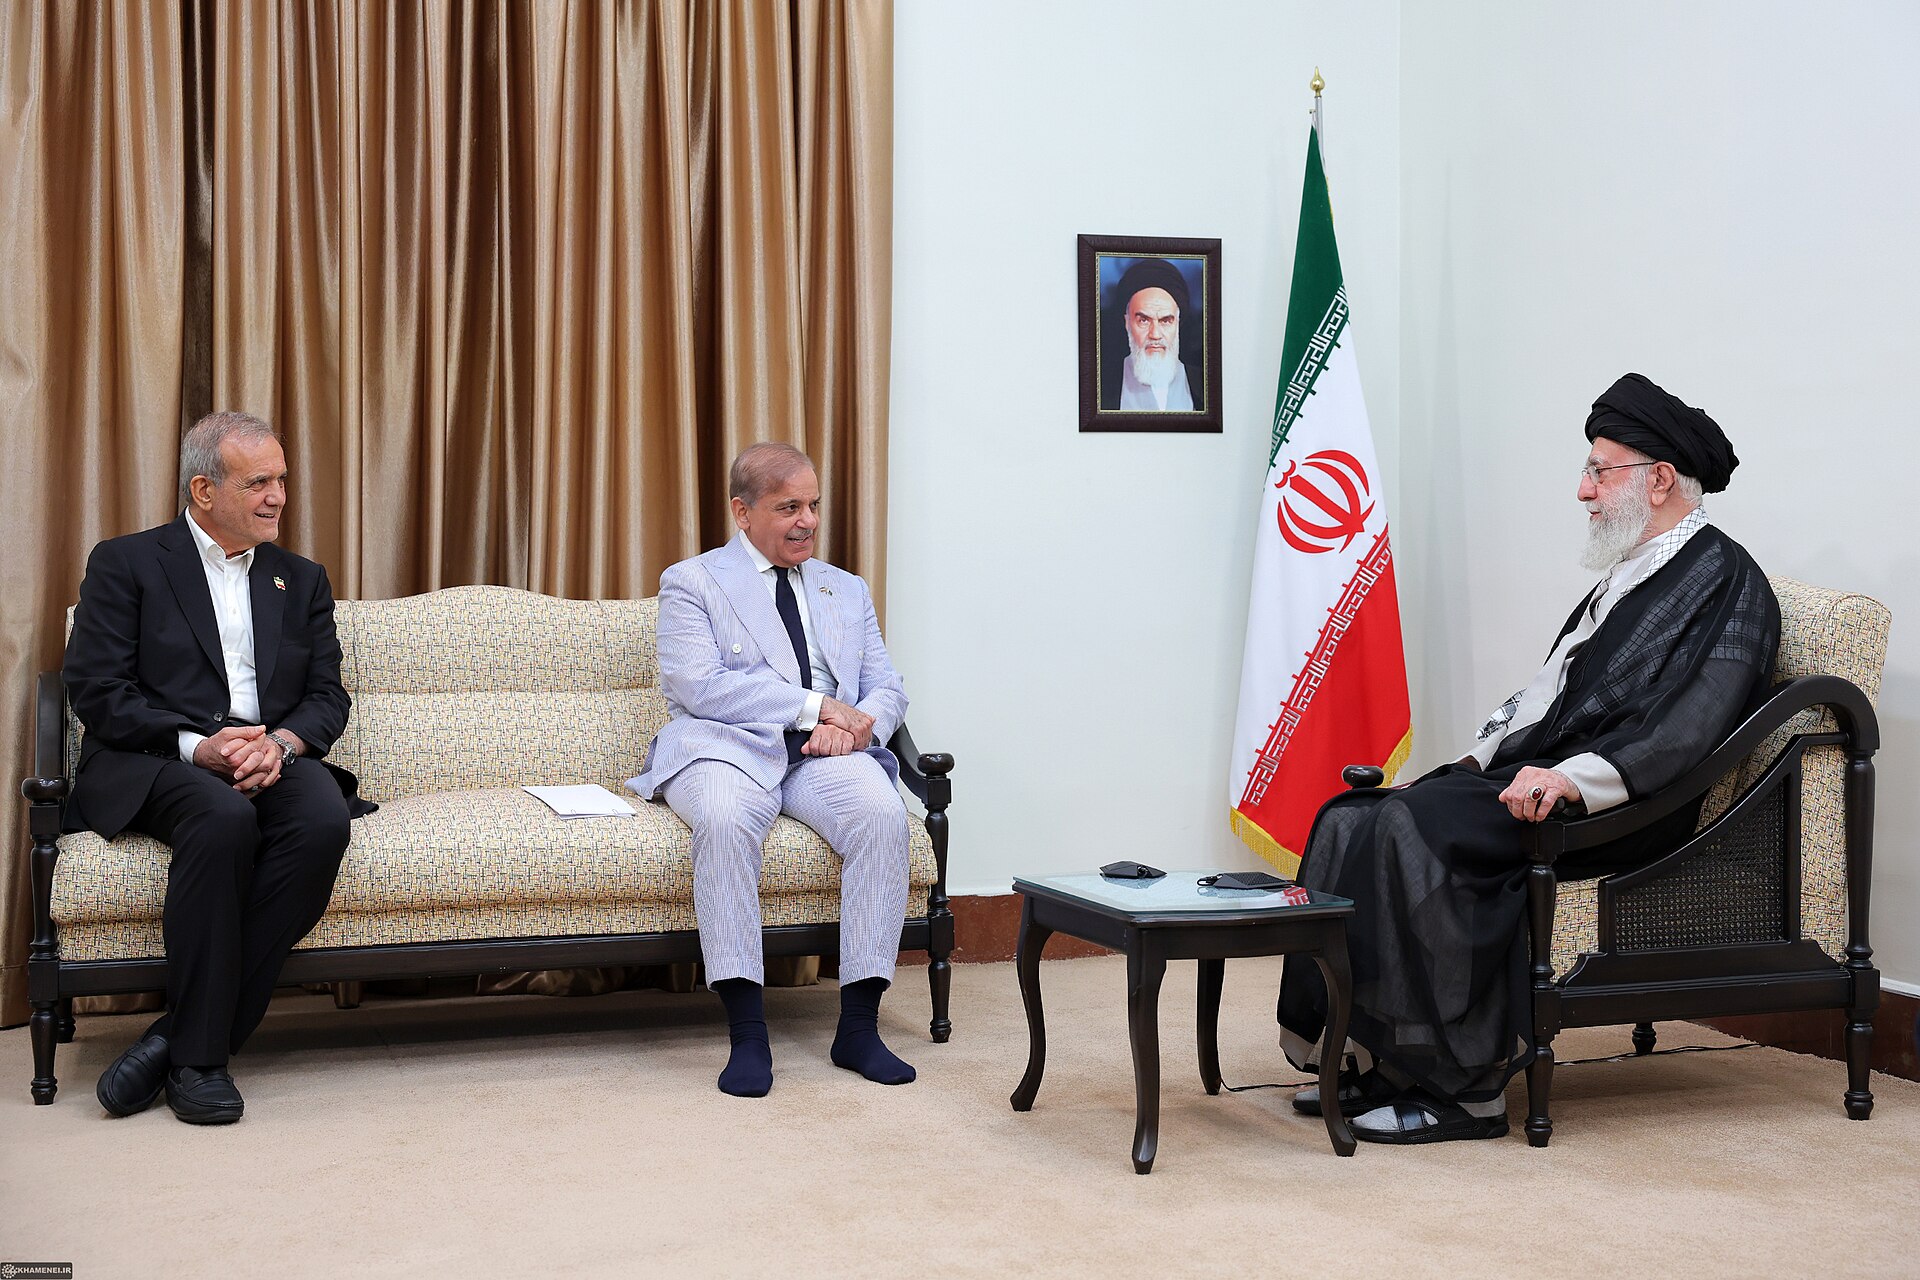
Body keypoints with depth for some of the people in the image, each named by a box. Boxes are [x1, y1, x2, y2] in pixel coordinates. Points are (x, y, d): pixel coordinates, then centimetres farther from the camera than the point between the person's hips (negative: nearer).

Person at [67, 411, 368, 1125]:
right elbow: (96, 692, -3)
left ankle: (184, 1036, -26)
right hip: (155, 763, -3)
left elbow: (328, 697, 13)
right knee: (225, 818, -38)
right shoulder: (126, 564, 8)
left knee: (323, 820, -32)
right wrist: (198, 746, -18)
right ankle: (198, 1054, -29)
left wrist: (281, 742, -11)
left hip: (274, 760, 4)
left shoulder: (302, 582, 21)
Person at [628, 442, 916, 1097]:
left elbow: (886, 689, 17)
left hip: (824, 753, 4)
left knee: (881, 814, -30)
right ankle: (747, 1034, -34)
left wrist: (857, 722, -8)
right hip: (727, 747, -3)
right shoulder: (693, 582, 9)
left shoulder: (848, 592, 25)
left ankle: (859, 1025, -25)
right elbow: (699, 686, -7)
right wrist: (815, 705, -12)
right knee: (725, 819, -38)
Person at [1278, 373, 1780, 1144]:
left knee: (1418, 827, -29)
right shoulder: (1630, 575, 23)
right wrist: (1480, 760, 14)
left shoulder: (1727, 582, -6)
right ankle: (1370, 1058, -7)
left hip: (1617, 810, -9)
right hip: (1529, 778, 9)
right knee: (1351, 818, -6)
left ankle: (1462, 1086, -22)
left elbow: (1692, 733, -20)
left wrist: (1571, 778, -30)